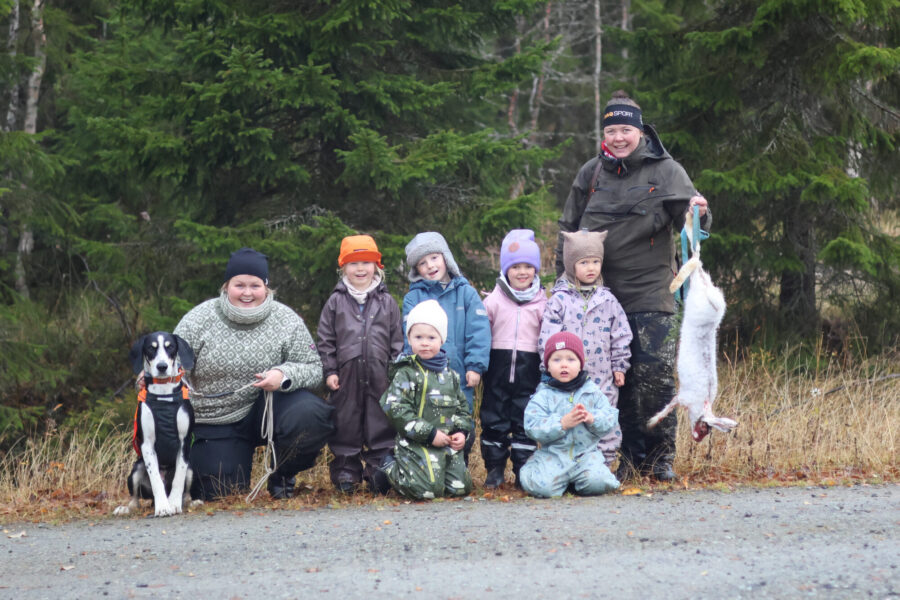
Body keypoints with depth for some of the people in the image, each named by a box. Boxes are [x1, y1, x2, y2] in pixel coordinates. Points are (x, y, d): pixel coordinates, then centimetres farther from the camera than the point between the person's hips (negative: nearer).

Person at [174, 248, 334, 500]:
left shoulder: (286, 320, -6)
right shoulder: (199, 319, -6)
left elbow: (313, 369, -6)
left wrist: (284, 375, -26)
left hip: (269, 407, 0)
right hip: (216, 424, 0)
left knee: (309, 414, -31)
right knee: (221, 492, -11)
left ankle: (282, 477, -1)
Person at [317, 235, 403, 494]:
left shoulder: (387, 302, 9)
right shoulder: (336, 302, 6)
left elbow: (397, 339, 10)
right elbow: (325, 339, 7)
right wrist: (329, 371, 0)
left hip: (380, 374, 0)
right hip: (346, 374, 0)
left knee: (380, 423, 2)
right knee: (346, 423, 3)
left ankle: (379, 470, 10)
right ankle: (346, 471, 12)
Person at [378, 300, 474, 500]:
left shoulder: (450, 375, 14)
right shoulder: (406, 374, -5)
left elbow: (463, 407, 22)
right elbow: (397, 409, -15)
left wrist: (462, 431, 2)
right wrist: (429, 433, -16)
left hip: (449, 445, 6)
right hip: (418, 445, -6)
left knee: (461, 487, -2)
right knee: (427, 489, -19)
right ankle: (389, 468, 9)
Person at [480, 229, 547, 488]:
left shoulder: (541, 303, 5)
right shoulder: (494, 300, 4)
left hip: (529, 370, 0)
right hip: (498, 368, 0)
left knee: (525, 421, 3)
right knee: (494, 419, 5)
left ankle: (523, 470, 11)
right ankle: (495, 468, 15)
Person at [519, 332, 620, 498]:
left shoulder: (593, 392, 7)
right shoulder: (542, 396, -2)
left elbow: (610, 417, 3)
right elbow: (533, 428, -12)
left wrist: (592, 418, -18)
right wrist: (563, 423, -22)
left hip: (586, 454, 2)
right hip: (552, 456, -2)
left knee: (598, 482, -23)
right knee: (543, 487, -24)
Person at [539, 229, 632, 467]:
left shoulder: (607, 300, 6)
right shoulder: (560, 300, -1)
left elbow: (620, 335, 11)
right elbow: (548, 337, -2)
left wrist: (619, 366, 8)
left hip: (602, 377, 2)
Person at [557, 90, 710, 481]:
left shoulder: (665, 170, 1)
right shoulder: (591, 173, 10)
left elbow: (692, 220, -5)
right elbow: (569, 229, 19)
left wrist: (697, 213, -29)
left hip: (650, 291, -3)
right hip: (600, 292, 3)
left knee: (655, 374, -8)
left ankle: (661, 456, 4)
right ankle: (630, 454, 15)